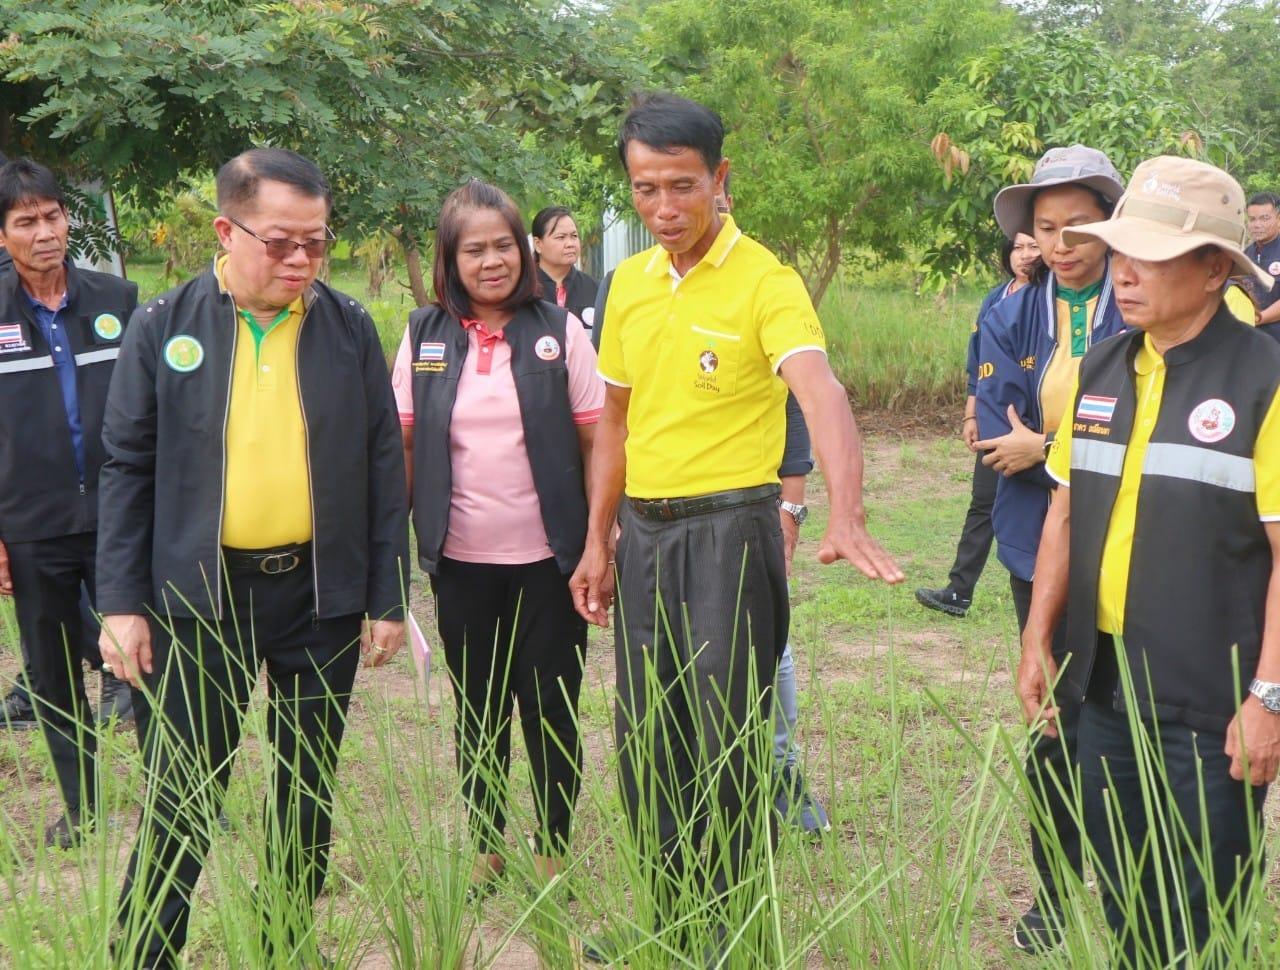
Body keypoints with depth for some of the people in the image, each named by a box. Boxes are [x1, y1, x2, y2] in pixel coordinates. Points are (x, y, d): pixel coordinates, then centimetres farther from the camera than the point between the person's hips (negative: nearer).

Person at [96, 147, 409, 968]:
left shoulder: (349, 329, 0)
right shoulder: (163, 328, -3)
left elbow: (384, 469, 3)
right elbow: (128, 469, 0)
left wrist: (389, 598, 1)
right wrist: (122, 602, -4)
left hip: (322, 592, 2)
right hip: (199, 592, -1)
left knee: (308, 786, 13)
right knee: (184, 791, 3)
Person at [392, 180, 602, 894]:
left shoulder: (559, 331, -3)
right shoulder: (425, 337, 3)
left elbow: (596, 442, -2)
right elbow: (403, 445, 6)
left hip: (548, 559, -2)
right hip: (463, 563, 2)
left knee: (549, 711, 6)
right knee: (479, 713, 13)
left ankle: (554, 850, 23)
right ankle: (486, 848, 29)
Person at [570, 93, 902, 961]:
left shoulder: (764, 281, -13)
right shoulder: (628, 282, 7)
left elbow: (824, 397, -28)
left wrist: (847, 517, -44)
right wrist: (598, 542, 12)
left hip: (728, 528, -6)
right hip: (643, 530, 6)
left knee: (722, 743, 1)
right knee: (646, 740, 13)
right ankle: (668, 922, 29)